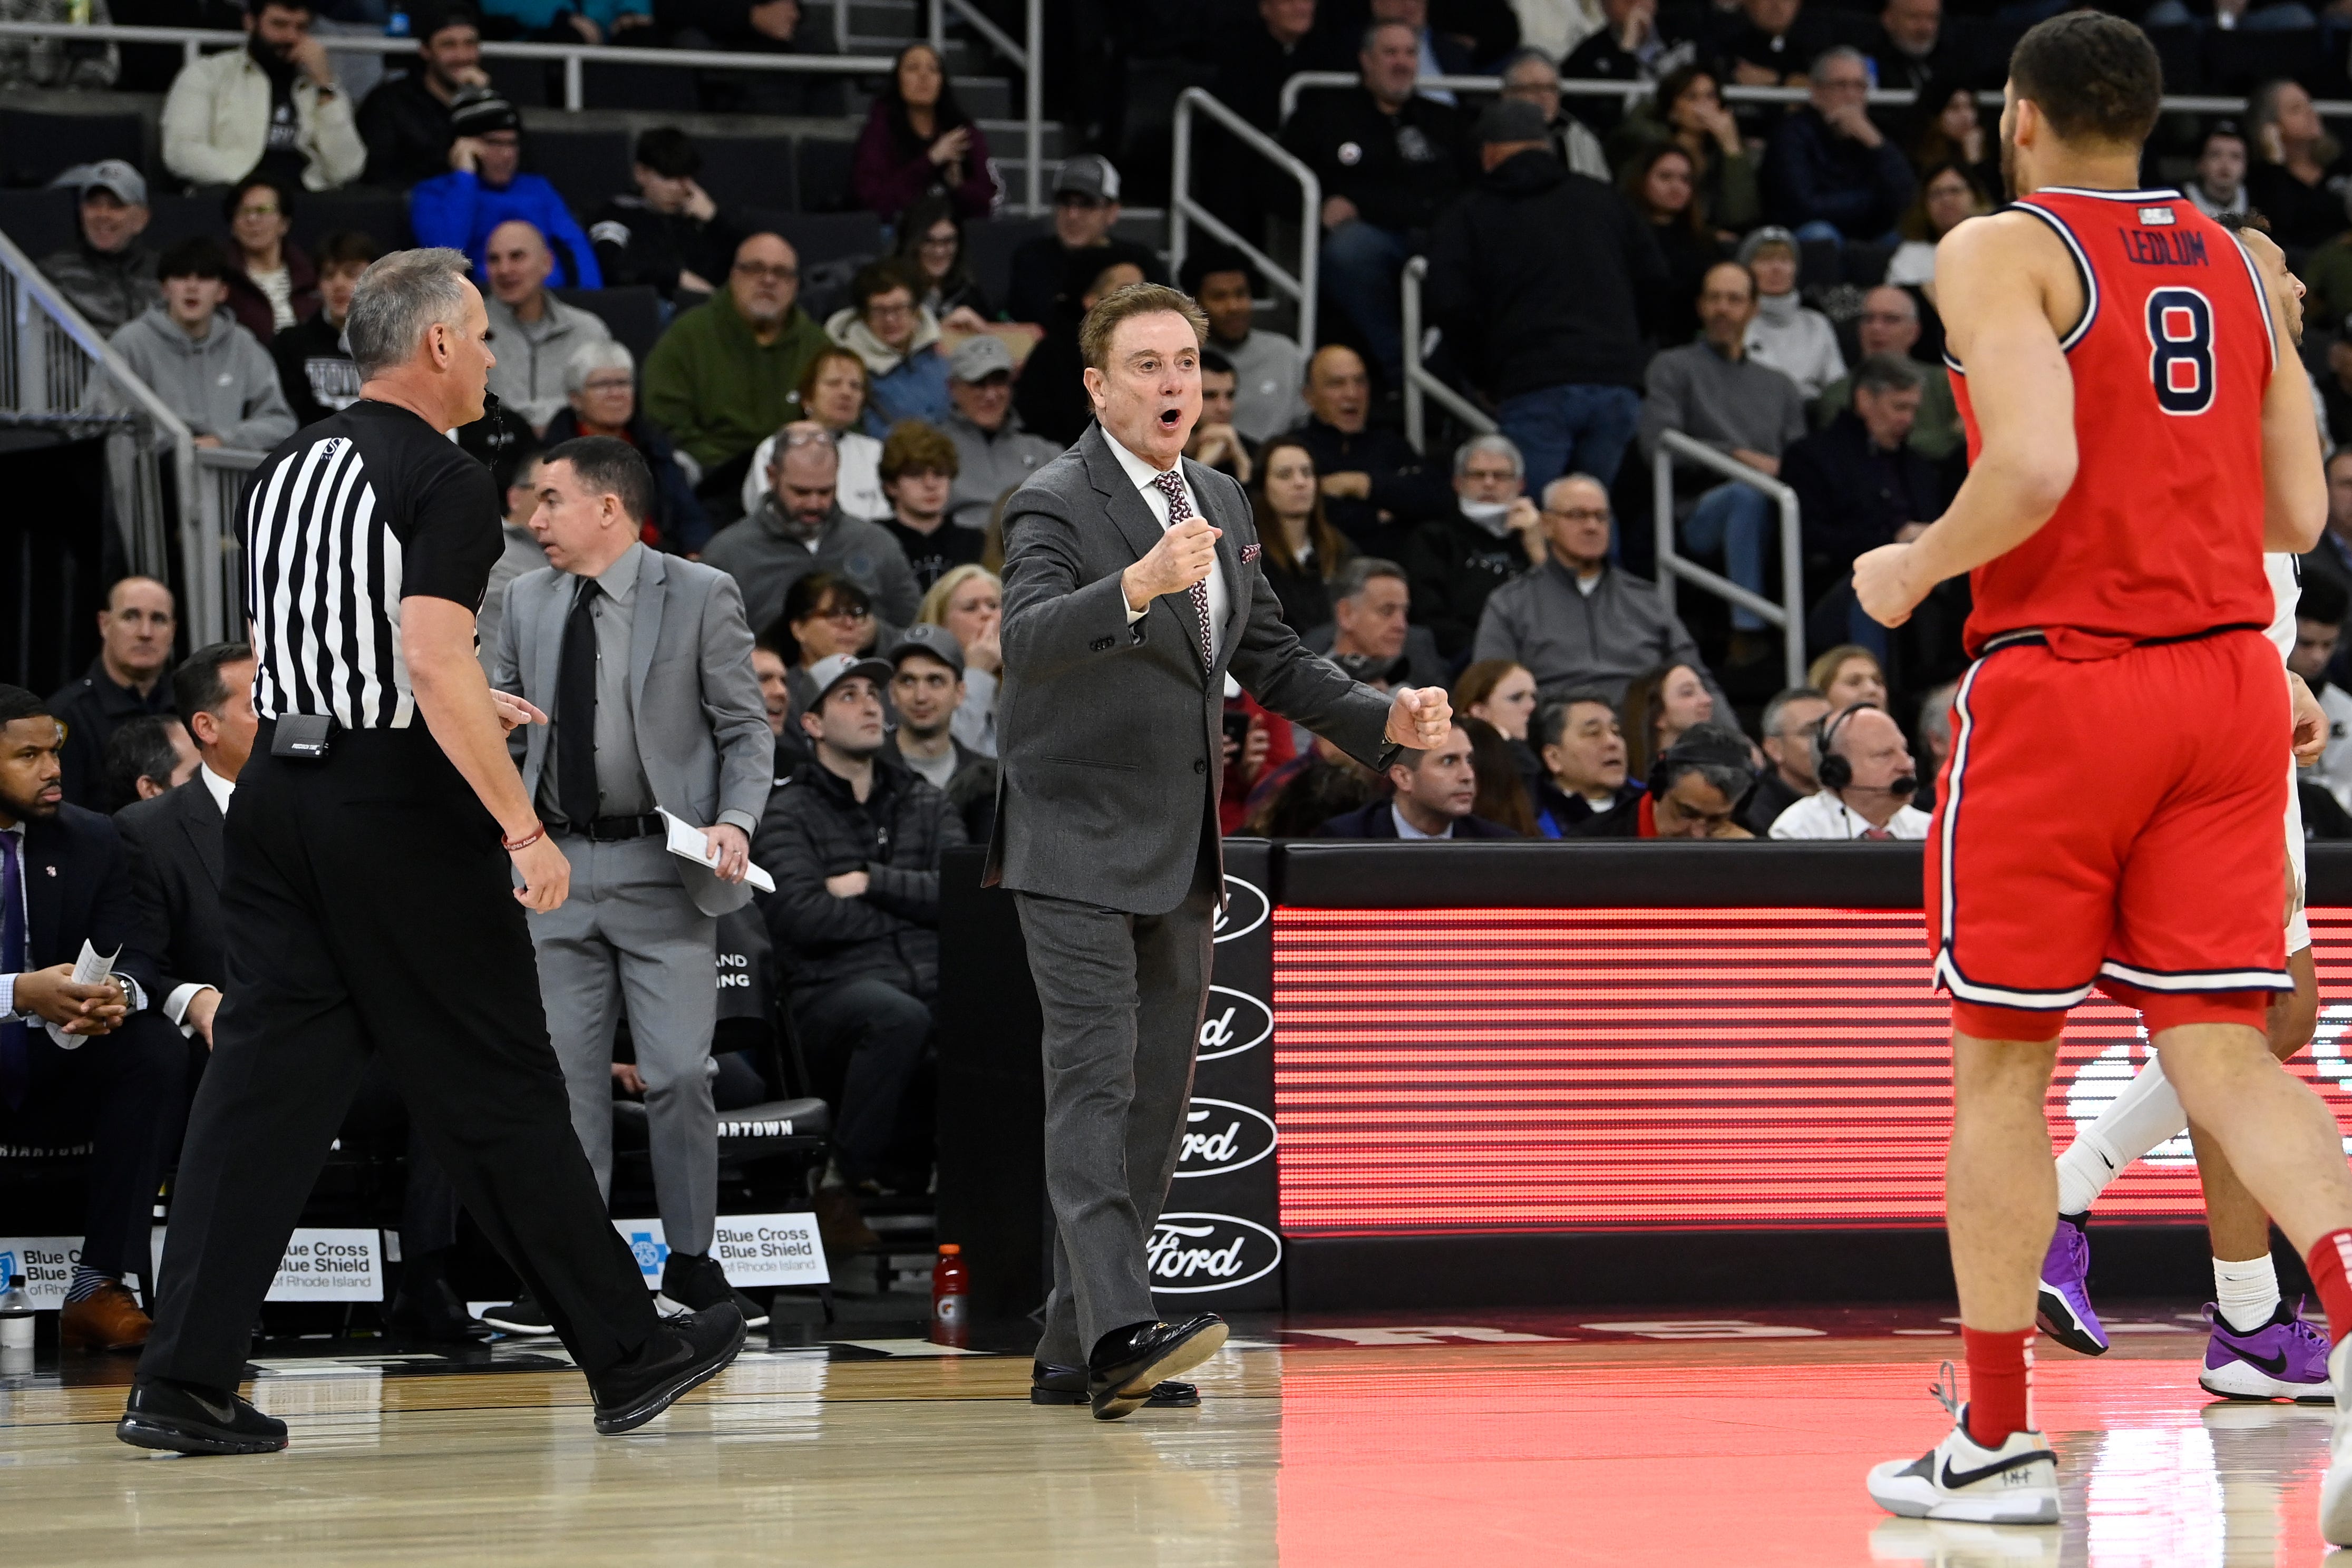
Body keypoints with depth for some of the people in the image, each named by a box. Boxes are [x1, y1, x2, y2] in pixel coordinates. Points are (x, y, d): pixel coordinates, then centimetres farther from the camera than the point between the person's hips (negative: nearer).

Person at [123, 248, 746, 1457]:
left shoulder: (282, 473, 14)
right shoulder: (442, 480, -11)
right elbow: (432, 661, -22)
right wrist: (523, 825, -20)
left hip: (280, 791, 7)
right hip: (402, 811, -7)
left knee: (262, 1082, 4)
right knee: (498, 1091, 2)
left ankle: (181, 1384, -3)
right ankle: (626, 1355, 14)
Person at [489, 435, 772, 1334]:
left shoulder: (700, 596, -2)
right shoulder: (527, 602, 11)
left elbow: (746, 728, 0)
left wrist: (736, 822, -16)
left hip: (662, 869, -4)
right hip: (559, 864, 4)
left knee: (678, 1073, -5)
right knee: (567, 1072, 5)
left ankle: (691, 1259, 8)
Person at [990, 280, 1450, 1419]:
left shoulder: (1219, 505, 14)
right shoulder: (1056, 503, -11)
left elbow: (1269, 659, 22)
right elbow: (1026, 637, -29)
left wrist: (1384, 722, 7)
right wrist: (1136, 586, -46)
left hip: (1181, 854, 8)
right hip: (1080, 844, -8)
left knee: (1157, 1093, 9)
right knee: (1094, 1079, -17)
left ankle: (1075, 1342, 14)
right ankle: (1118, 1331, -28)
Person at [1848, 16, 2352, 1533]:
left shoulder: (2002, 252, -5)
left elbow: (2034, 465, -21)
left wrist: (1910, 571, -4)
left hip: (2058, 681, -5)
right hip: (2228, 676, 5)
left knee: (2003, 1065, 8)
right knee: (2224, 1055, 1)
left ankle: (1996, 1439, 13)